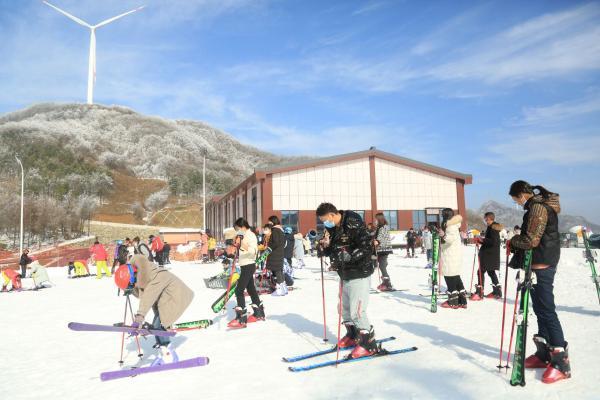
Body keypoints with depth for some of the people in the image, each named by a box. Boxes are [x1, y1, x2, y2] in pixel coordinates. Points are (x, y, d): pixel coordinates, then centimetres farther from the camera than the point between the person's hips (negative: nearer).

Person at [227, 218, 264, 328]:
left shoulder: (250, 235, -13)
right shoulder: (244, 236, 16)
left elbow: (254, 251, -26)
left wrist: (245, 247, -40)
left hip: (249, 266, -10)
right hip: (245, 266, 10)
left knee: (239, 290, -13)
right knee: (251, 289, 18)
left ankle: (241, 320, -13)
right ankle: (259, 314, 30)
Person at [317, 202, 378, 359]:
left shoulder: (353, 224, -19)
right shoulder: (332, 228, 7)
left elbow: (367, 248, -24)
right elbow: (330, 252, 16)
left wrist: (347, 256, -31)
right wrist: (325, 246, -5)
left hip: (359, 274, -9)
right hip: (345, 274, 9)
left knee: (356, 311, -7)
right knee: (345, 308, 17)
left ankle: (369, 344, 8)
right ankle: (353, 336, 37)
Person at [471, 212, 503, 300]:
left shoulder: (492, 228, -16)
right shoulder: (491, 227, 15)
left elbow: (493, 241, -25)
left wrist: (483, 240, -16)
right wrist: (480, 241, 10)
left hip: (490, 255, -11)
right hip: (489, 254, 11)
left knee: (481, 271, -9)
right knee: (491, 272, 17)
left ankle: (479, 293, -8)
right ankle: (497, 291, 25)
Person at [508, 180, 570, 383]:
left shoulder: (538, 207, -17)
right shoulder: (538, 205, 15)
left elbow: (531, 240, -22)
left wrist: (514, 241, -5)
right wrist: (517, 244, 6)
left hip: (542, 266, -11)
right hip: (539, 265, 11)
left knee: (547, 311, -7)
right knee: (540, 310, 15)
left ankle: (561, 361, -1)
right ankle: (544, 354, 25)